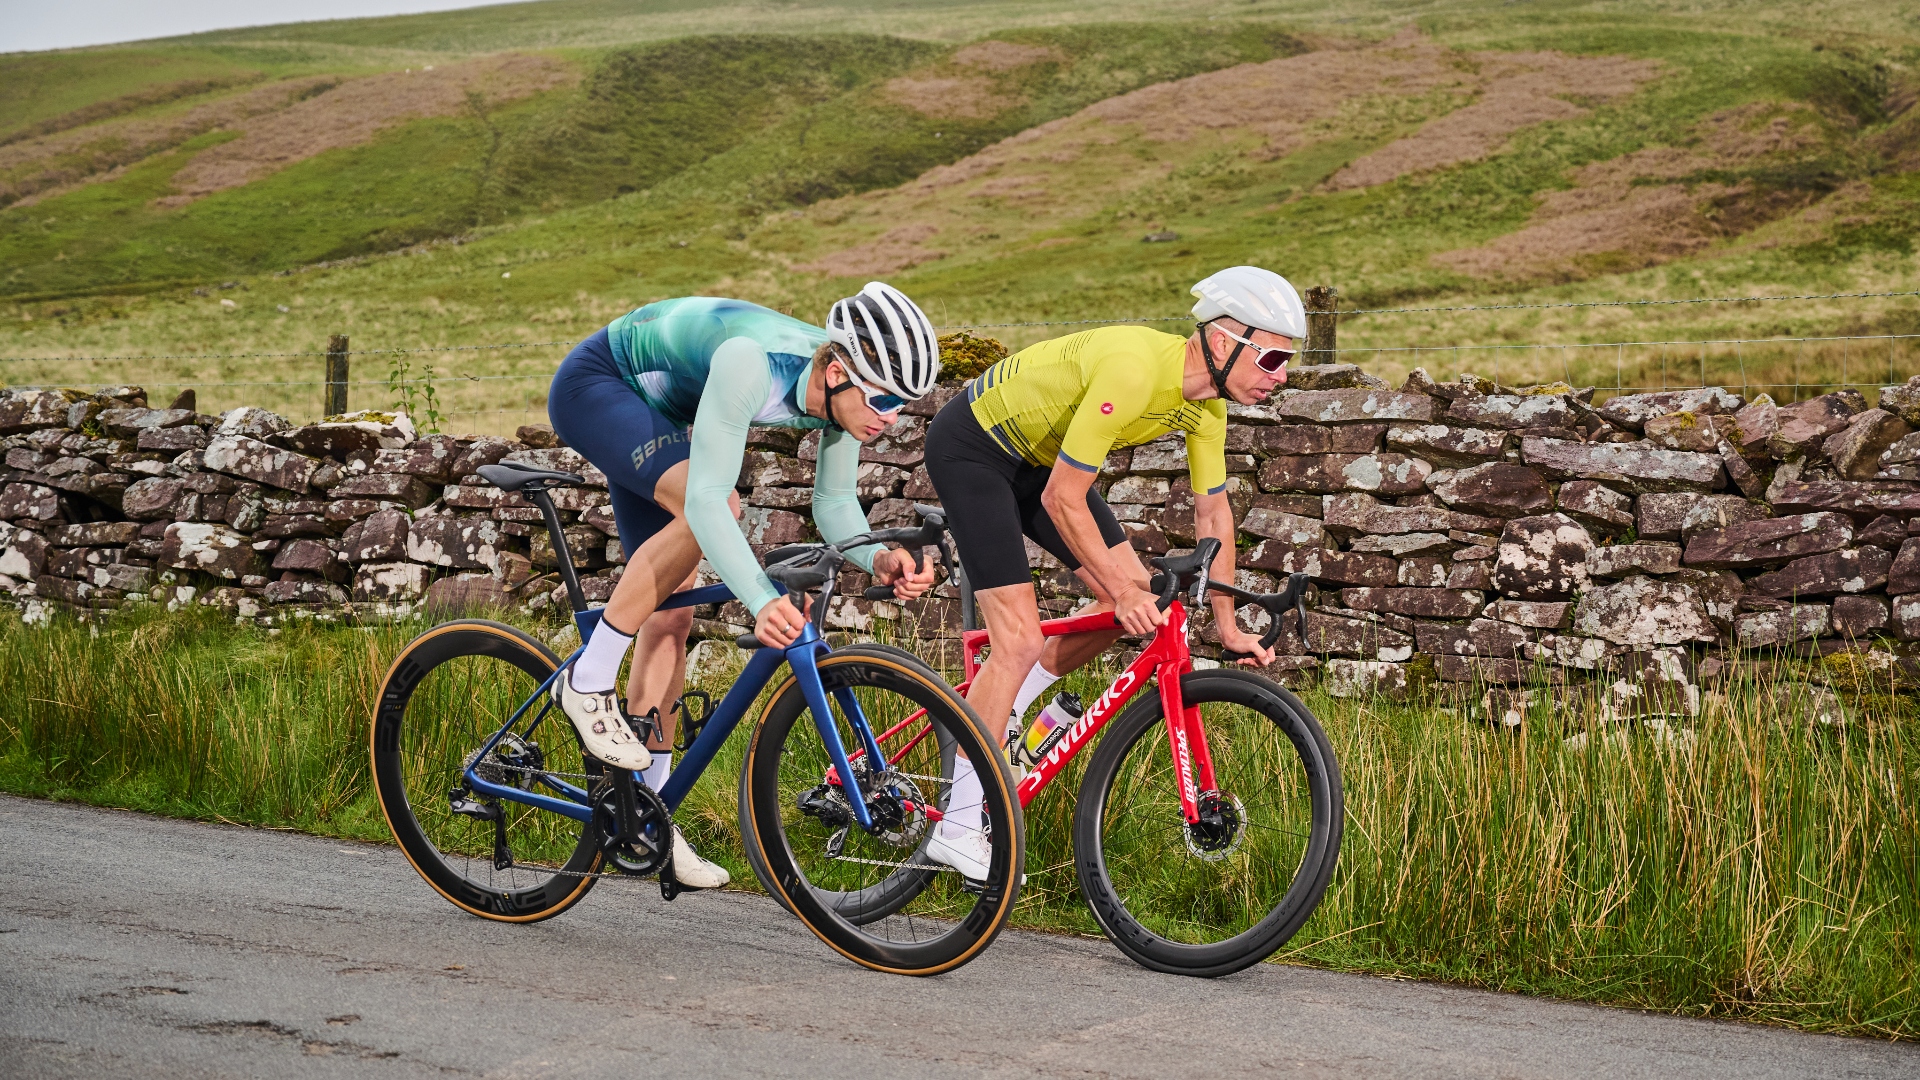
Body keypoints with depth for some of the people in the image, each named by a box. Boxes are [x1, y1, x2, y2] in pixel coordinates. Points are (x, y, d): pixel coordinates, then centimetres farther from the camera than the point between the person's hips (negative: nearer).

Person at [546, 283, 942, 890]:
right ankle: (588, 680, -19)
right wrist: (761, 601, -54)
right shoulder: (751, 363, -40)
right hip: (594, 385, -8)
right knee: (713, 508, -32)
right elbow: (706, 499, -44)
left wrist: (876, 558, -26)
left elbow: (833, 503, -6)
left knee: (671, 614, 3)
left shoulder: (842, 389, -17)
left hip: (654, 408, 8)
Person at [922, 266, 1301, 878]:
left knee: (1138, 596, 4)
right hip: (971, 448, -9)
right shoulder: (1133, 369, -35)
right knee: (1021, 639, -15)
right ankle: (959, 826, -6)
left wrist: (1228, 626, 7)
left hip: (1036, 454, 9)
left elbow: (1212, 511, 6)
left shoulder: (1206, 401, -8)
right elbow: (1062, 500, -30)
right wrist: (1121, 592, -26)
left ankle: (1006, 706, 20)